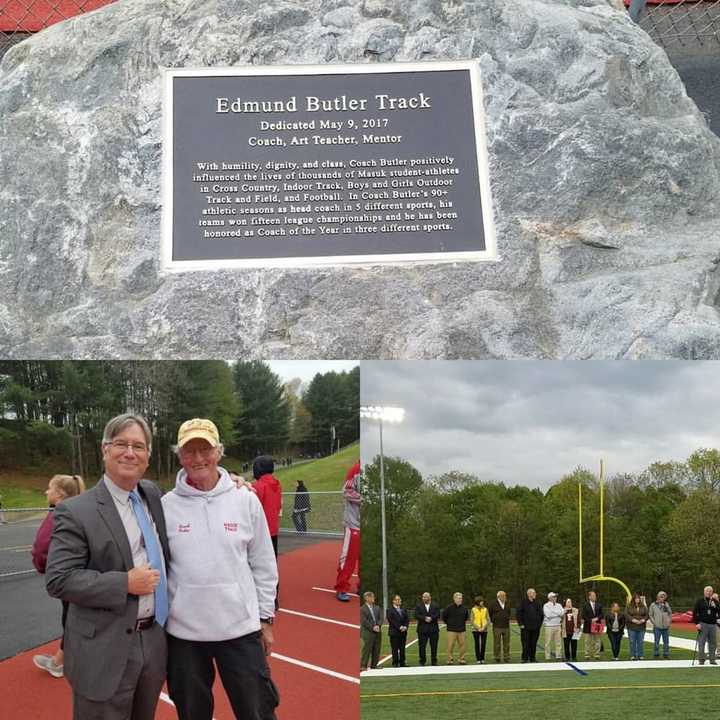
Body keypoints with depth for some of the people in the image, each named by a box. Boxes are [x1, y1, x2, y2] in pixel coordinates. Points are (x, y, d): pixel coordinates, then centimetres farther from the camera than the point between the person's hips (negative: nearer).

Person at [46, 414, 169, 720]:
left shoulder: (152, 495, 8)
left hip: (155, 642, 6)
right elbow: (58, 580, -16)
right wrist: (124, 583, -21)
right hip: (106, 652, -6)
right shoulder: (75, 511, -11)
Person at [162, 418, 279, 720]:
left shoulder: (246, 501, 0)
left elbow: (263, 565, 6)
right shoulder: (166, 506, -1)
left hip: (241, 628, 0)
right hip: (183, 631, 1)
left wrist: (265, 618, 6)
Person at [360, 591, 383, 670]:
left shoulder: (377, 608, 16)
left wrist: (378, 626, -10)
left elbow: (381, 618, 9)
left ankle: (373, 666, 14)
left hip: (377, 632, 6)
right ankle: (363, 666, -4)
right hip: (368, 633, -6)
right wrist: (372, 627, -16)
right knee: (367, 649, -8)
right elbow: (364, 621, -11)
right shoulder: (362, 609, -4)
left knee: (376, 651, 6)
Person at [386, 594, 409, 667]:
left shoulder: (403, 610, 17)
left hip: (403, 632, 5)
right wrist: (399, 627, -16)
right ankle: (395, 663, 1)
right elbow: (391, 621, -11)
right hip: (394, 632, -5)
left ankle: (402, 662, 11)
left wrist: (405, 627, -7)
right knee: (395, 649, -3)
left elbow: (407, 619, 11)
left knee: (402, 648, 6)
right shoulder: (390, 610, -2)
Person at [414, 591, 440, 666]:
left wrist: (431, 618, -18)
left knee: (434, 646, 3)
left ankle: (434, 661, 12)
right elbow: (416, 616, -5)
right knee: (422, 646, -1)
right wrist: (425, 618, -17)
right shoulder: (418, 606, 8)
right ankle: (422, 661, 9)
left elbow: (437, 615, -3)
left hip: (433, 629, 0)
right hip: (422, 629, 0)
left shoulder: (435, 606, 9)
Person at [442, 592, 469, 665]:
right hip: (451, 630, -4)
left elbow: (467, 617, 23)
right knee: (450, 645, -3)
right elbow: (444, 617, 1)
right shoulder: (449, 607, -9)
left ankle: (461, 659, 14)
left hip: (461, 630, 4)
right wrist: (448, 623, 6)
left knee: (462, 644, 4)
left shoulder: (464, 608, 4)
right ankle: (450, 660, 4)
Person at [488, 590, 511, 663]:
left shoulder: (507, 604, 9)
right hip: (497, 627, -4)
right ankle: (497, 659, 7)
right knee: (497, 644, 0)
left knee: (506, 644, 6)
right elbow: (489, 613, 6)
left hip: (506, 626, 4)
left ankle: (506, 658, 13)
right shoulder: (493, 604, -5)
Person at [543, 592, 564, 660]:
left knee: (558, 642, 3)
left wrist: (552, 611, -10)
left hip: (558, 626, 4)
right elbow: (548, 614, -16)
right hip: (549, 626, -4)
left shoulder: (559, 605, 13)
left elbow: (561, 613, -3)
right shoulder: (546, 606, -2)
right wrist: (557, 613, -6)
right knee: (548, 642, -3)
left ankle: (558, 656, 10)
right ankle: (547, 657, 1)